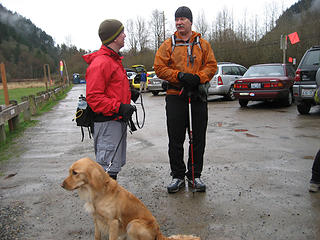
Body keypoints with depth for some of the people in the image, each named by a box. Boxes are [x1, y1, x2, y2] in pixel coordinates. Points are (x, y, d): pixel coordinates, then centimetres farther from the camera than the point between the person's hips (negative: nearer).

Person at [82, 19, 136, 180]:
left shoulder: (114, 60, 20)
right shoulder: (100, 63, -15)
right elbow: (93, 97, -21)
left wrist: (129, 93, 17)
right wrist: (119, 107, -26)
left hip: (118, 120, 11)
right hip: (107, 123, -11)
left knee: (116, 163, 18)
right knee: (108, 167, -9)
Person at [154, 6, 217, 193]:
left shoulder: (203, 44, 11)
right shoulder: (168, 45, 7)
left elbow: (211, 65, 6)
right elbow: (160, 68, -1)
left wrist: (198, 77, -13)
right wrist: (180, 75, -15)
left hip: (198, 97, 1)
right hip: (175, 96, -1)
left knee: (198, 139, 6)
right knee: (176, 140, 3)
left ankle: (194, 175, 21)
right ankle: (178, 176, 17)